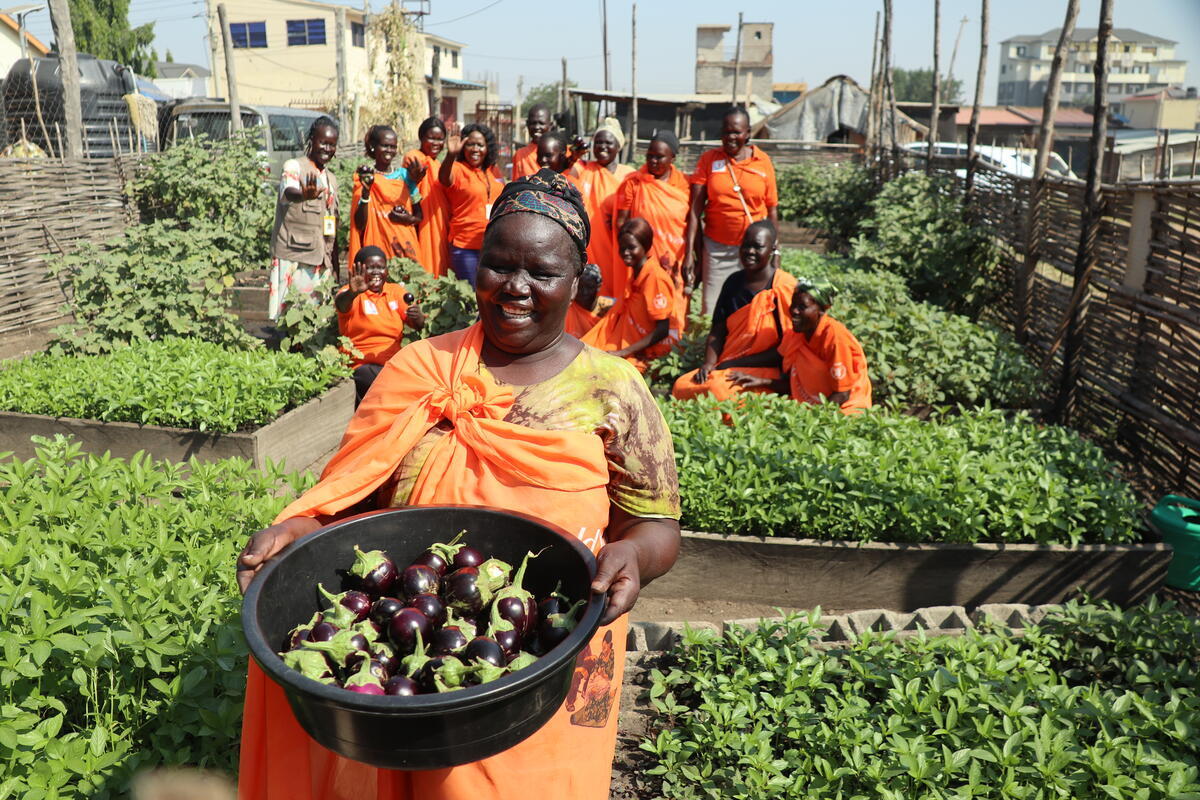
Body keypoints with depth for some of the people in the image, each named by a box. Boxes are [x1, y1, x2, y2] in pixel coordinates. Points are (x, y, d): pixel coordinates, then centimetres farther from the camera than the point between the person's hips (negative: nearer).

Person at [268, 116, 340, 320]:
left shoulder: (332, 179, 18)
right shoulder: (294, 166, -2)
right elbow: (289, 191, -26)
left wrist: (335, 269, 17)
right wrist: (304, 195, -50)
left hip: (322, 261, 7)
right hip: (292, 258, -6)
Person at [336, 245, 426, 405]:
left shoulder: (396, 291, 12)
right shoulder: (352, 293, -1)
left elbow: (418, 326, 4)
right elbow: (341, 305, -26)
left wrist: (418, 316, -21)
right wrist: (352, 293, -49)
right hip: (362, 365, -4)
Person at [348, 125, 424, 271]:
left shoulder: (404, 174, 8)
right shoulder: (365, 177, 1)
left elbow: (419, 215, 14)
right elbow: (359, 225, -6)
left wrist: (409, 219, -8)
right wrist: (366, 191, -15)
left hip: (406, 247, 2)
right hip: (377, 247, -2)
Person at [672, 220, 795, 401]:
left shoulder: (786, 288, -8)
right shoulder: (734, 282, 12)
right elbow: (717, 332, 13)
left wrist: (735, 363, -11)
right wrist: (709, 363, -8)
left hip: (763, 371, -6)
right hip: (725, 367, 6)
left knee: (718, 389, -34)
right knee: (681, 386, -19)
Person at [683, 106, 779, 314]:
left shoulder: (763, 161, 3)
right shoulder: (708, 159, 2)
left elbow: (772, 211, 6)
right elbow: (695, 208, -4)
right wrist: (689, 252, -11)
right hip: (717, 248, 0)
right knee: (712, 313, -1)